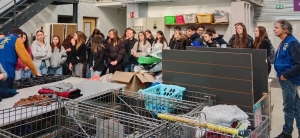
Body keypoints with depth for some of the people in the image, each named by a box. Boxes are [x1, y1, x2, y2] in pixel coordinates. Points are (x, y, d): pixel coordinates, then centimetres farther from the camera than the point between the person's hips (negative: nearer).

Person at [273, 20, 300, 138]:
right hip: (286, 79, 9)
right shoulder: (283, 43, 11)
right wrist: (282, 74, 10)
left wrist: (285, 75, -18)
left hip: (289, 79, -9)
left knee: (289, 107, 4)